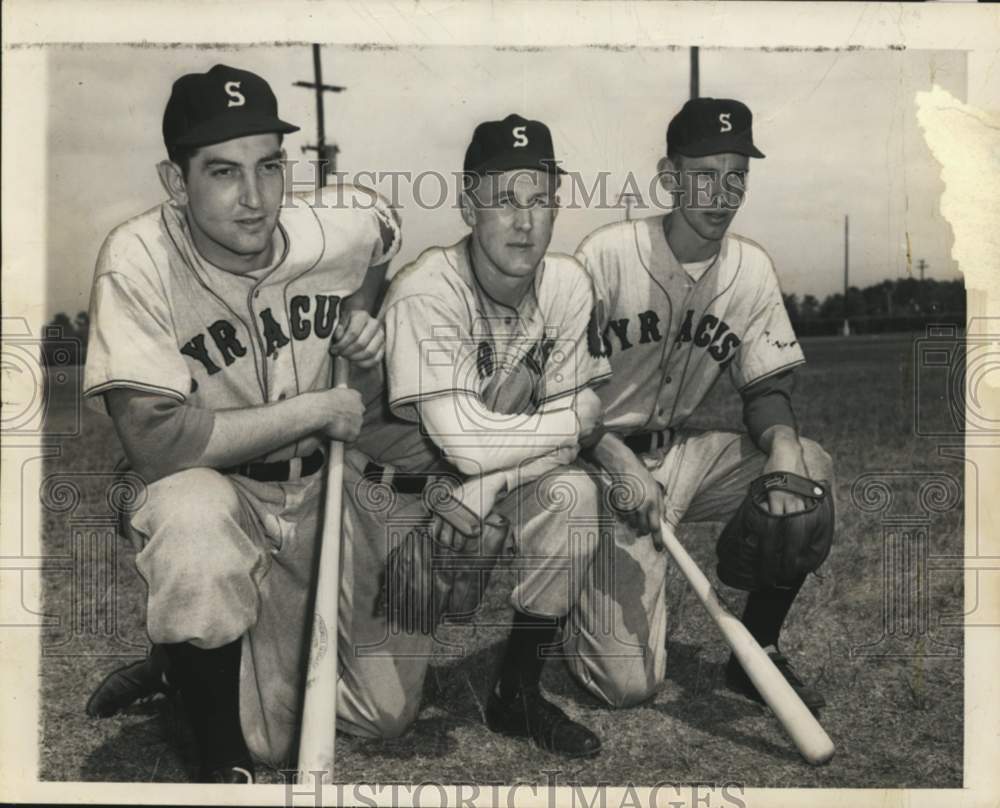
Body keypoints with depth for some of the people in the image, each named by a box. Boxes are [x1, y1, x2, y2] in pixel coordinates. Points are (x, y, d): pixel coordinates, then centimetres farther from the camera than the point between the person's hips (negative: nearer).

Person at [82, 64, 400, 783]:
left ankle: (186, 664, 38)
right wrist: (317, 408, -25)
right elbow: (154, 442, -32)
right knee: (194, 517, -41)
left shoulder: (341, 228, -12)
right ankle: (222, 760, -15)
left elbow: (384, 223, 14)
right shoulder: (139, 260, -24)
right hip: (204, 495, -3)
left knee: (277, 741, 3)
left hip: (310, 496, 4)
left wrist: (359, 316, -3)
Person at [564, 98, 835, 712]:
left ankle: (758, 652, -2)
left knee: (811, 470, -22)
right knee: (629, 683, -14)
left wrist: (781, 442, -18)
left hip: (681, 455, 5)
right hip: (598, 461, -5)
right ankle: (587, 598, 23)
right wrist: (618, 460, -26)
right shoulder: (607, 255, -15)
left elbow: (767, 385, 5)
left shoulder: (752, 268, 0)